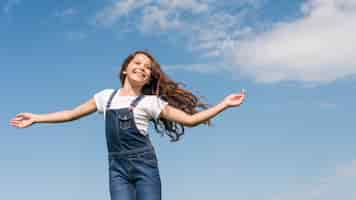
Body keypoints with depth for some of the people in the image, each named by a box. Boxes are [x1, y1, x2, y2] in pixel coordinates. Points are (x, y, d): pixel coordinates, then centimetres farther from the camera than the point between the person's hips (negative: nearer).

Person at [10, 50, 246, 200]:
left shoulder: (150, 102, 5)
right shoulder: (106, 96, 14)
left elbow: (189, 119, 1)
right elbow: (72, 113, 21)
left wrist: (224, 104, -6)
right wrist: (36, 118, 22)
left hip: (144, 165, -2)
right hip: (118, 168, 2)